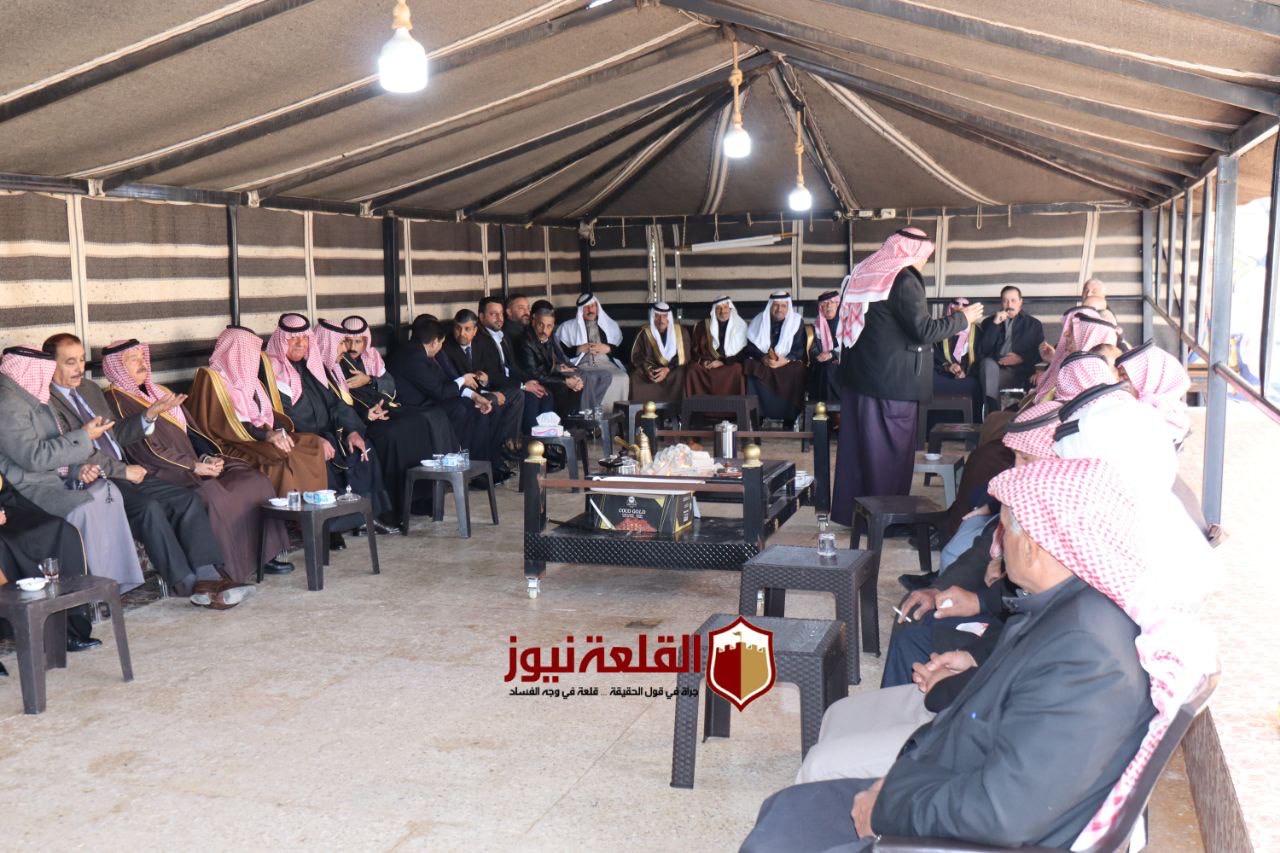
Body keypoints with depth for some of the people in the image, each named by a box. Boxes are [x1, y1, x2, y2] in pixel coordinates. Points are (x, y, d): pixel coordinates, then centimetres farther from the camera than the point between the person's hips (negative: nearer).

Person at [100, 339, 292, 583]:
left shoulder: (159, 392, 23)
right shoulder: (116, 401, -3)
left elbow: (189, 431, 20)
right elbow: (144, 450, -13)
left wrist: (209, 457, 0)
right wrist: (193, 467, -16)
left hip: (194, 463, 8)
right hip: (159, 474, -8)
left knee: (252, 479, -10)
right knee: (214, 495, -33)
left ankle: (262, 554, -10)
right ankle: (226, 569, -26)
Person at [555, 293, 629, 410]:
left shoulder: (610, 325, 22)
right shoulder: (568, 327, 18)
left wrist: (607, 348, -3)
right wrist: (580, 349, -6)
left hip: (606, 364, 2)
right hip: (582, 365, -1)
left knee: (622, 378, -32)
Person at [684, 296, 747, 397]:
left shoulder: (740, 325, 6)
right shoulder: (704, 325, 12)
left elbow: (743, 353, 1)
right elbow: (695, 348, 15)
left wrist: (723, 362, -12)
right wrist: (703, 361, -6)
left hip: (730, 364, -2)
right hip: (707, 364, 2)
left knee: (737, 370, -36)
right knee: (692, 370, -30)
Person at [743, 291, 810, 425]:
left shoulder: (797, 321, 3)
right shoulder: (759, 321, 7)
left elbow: (799, 349, -3)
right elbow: (751, 346, 2)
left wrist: (786, 360, -23)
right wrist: (763, 358, -18)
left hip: (788, 363, -1)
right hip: (761, 364, 1)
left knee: (796, 372, -33)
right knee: (752, 373, -30)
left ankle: (789, 419, -24)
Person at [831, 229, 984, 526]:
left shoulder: (863, 273, 11)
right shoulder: (904, 280, -13)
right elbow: (923, 330, -18)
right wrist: (962, 318, -6)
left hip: (858, 374, 8)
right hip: (893, 379, -8)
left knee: (857, 443, 12)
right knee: (890, 446, 1)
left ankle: (849, 509, 19)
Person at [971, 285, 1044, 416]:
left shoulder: (1034, 324, 19)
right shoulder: (989, 322, 18)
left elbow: (1041, 353, 11)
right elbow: (980, 352, 3)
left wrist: (1021, 358, -8)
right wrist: (995, 324, -4)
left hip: (1020, 372, 0)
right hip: (994, 369, 0)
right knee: (988, 363, -34)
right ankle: (993, 412, -43)